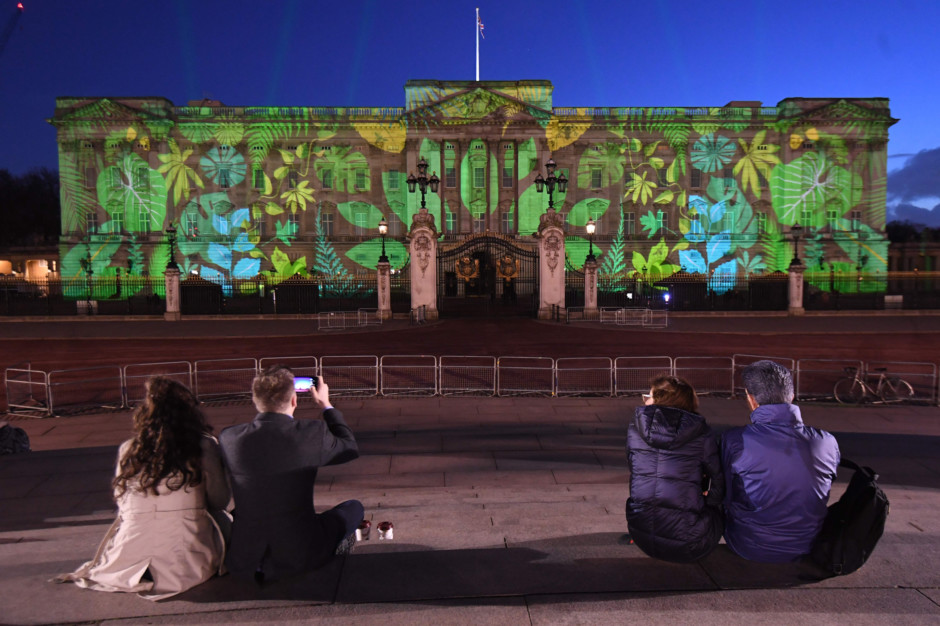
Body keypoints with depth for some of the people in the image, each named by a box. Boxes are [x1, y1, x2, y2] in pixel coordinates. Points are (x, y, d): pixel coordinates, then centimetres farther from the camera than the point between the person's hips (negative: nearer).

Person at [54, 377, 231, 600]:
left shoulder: (127, 451, -1)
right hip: (189, 564, -4)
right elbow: (221, 502, -2)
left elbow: (122, 504, 11)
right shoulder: (204, 447, -8)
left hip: (132, 562, 4)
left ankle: (143, 577, 13)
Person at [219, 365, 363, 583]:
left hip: (243, 560, 3)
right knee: (353, 507, 21)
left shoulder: (228, 437, -8)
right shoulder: (313, 433, -16)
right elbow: (351, 448, 6)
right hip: (299, 557, -2)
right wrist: (326, 406, 17)